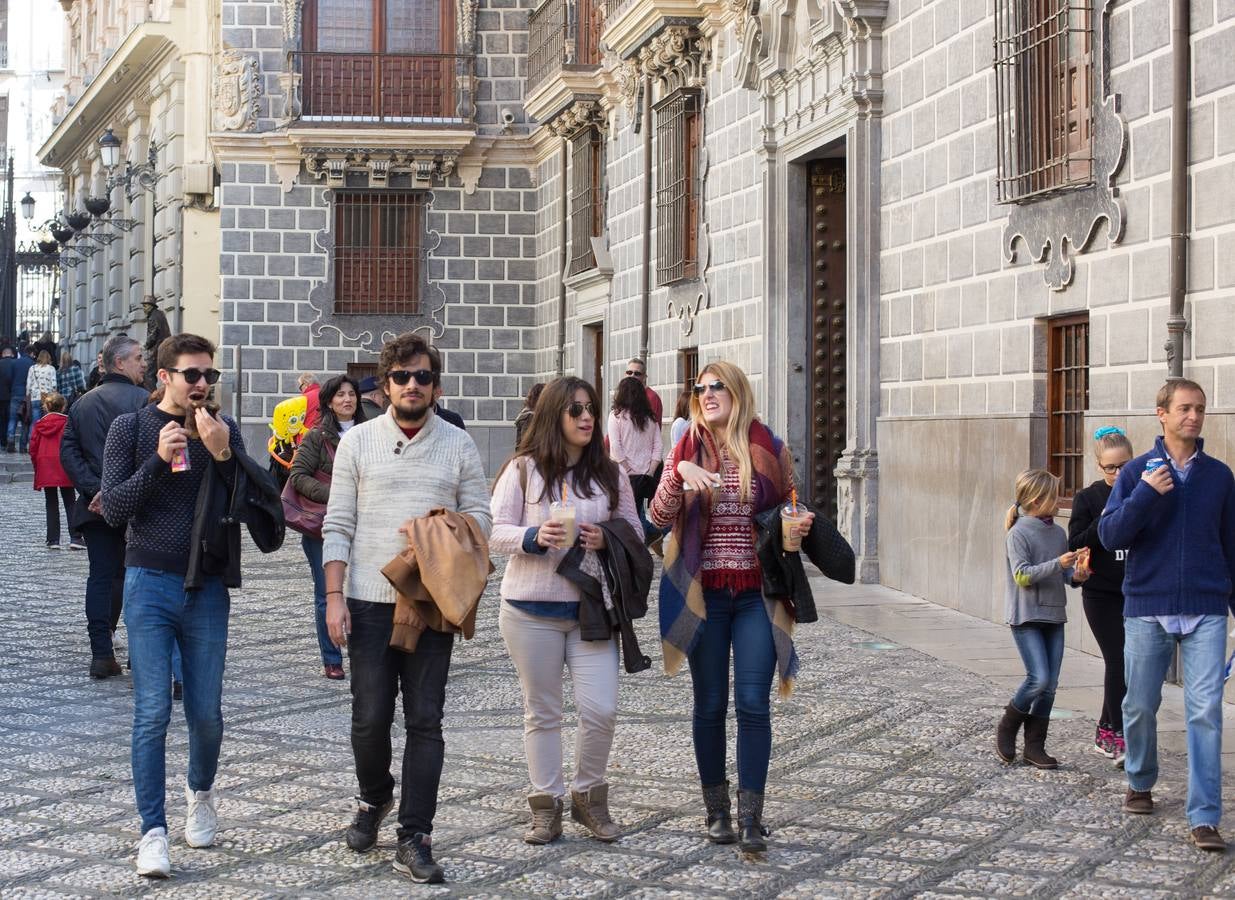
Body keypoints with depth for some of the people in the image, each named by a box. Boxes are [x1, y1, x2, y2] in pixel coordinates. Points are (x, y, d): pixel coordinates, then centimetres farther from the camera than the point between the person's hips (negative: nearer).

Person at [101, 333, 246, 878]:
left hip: (207, 588, 2)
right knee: (152, 713, -6)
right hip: (150, 583, -2)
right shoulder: (131, 429, 0)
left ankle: (200, 792, 35)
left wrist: (223, 454, -15)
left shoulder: (223, 430, 6)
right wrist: (159, 459, -17)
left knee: (206, 712, 7)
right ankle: (153, 832, -1)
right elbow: (113, 510, -6)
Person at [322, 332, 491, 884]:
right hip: (369, 602, 0)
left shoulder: (458, 445, 6)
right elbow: (338, 525, 3)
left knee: (425, 721, -2)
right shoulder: (358, 441, 4)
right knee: (370, 717, 2)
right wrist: (334, 597, -4)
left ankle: (414, 839, 1)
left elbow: (480, 517, 8)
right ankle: (374, 799, 31)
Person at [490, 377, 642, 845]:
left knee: (601, 710, -5)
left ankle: (589, 797, 16)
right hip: (531, 609, -1)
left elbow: (635, 532, 11)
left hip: (591, 607, 2)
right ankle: (546, 806, 18)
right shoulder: (523, 470, -2)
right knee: (542, 712, 8)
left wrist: (606, 539, -10)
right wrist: (534, 537, -22)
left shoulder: (609, 474, 5)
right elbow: (494, 533, -4)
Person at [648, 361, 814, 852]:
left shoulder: (769, 449, 1)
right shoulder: (687, 450, 4)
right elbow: (659, 518, -6)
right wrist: (679, 473, -22)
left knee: (753, 703, -6)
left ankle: (750, 817, -4)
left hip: (756, 595, -1)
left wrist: (799, 524, -8)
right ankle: (717, 810, 18)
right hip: (703, 595, 1)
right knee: (710, 705, 7)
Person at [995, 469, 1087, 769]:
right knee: (1039, 679, -15)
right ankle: (1007, 728, 9)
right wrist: (1058, 564, -24)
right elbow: (1022, 575, -16)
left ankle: (1035, 746, 13)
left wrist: (1075, 576, -4)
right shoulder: (1019, 533, -10)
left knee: (1050, 685, 4)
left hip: (1054, 616, 7)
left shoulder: (1059, 533, 10)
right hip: (1026, 617, -7)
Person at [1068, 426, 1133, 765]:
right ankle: (1119, 738, -7)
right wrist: (1104, 523, -17)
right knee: (1118, 661, -10)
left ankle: (1105, 731, 22)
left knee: (1124, 664, 8)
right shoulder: (1088, 499, -1)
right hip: (1102, 594, -3)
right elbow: (1076, 547, -6)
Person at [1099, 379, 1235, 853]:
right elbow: (1109, 534, -5)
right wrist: (1145, 495, -19)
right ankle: (1140, 783, 35)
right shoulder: (1137, 472, 1)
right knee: (1140, 707, 10)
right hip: (1146, 609, 0)